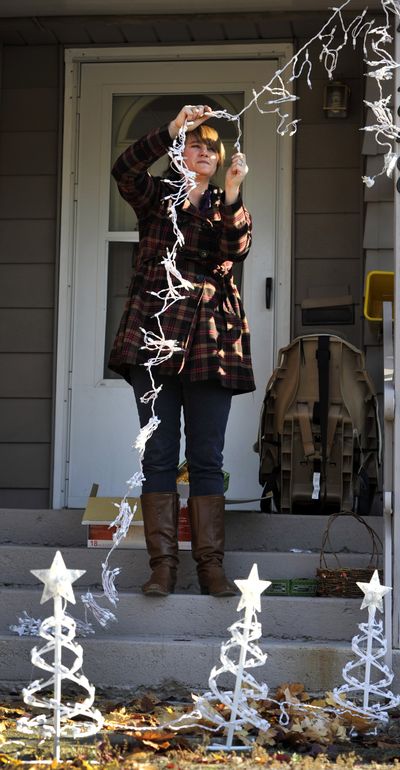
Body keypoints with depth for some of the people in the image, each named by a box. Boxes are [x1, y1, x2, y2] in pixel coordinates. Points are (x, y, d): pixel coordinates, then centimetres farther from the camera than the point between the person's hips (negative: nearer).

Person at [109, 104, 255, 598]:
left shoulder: (226, 206, 16)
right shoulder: (155, 195, 13)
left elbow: (236, 250, -5)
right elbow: (124, 170, -10)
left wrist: (232, 195, -18)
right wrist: (172, 129, -19)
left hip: (210, 337, 1)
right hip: (154, 333, -1)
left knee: (207, 457, 0)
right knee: (158, 454, -2)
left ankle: (211, 564, 3)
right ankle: (162, 564, 1)